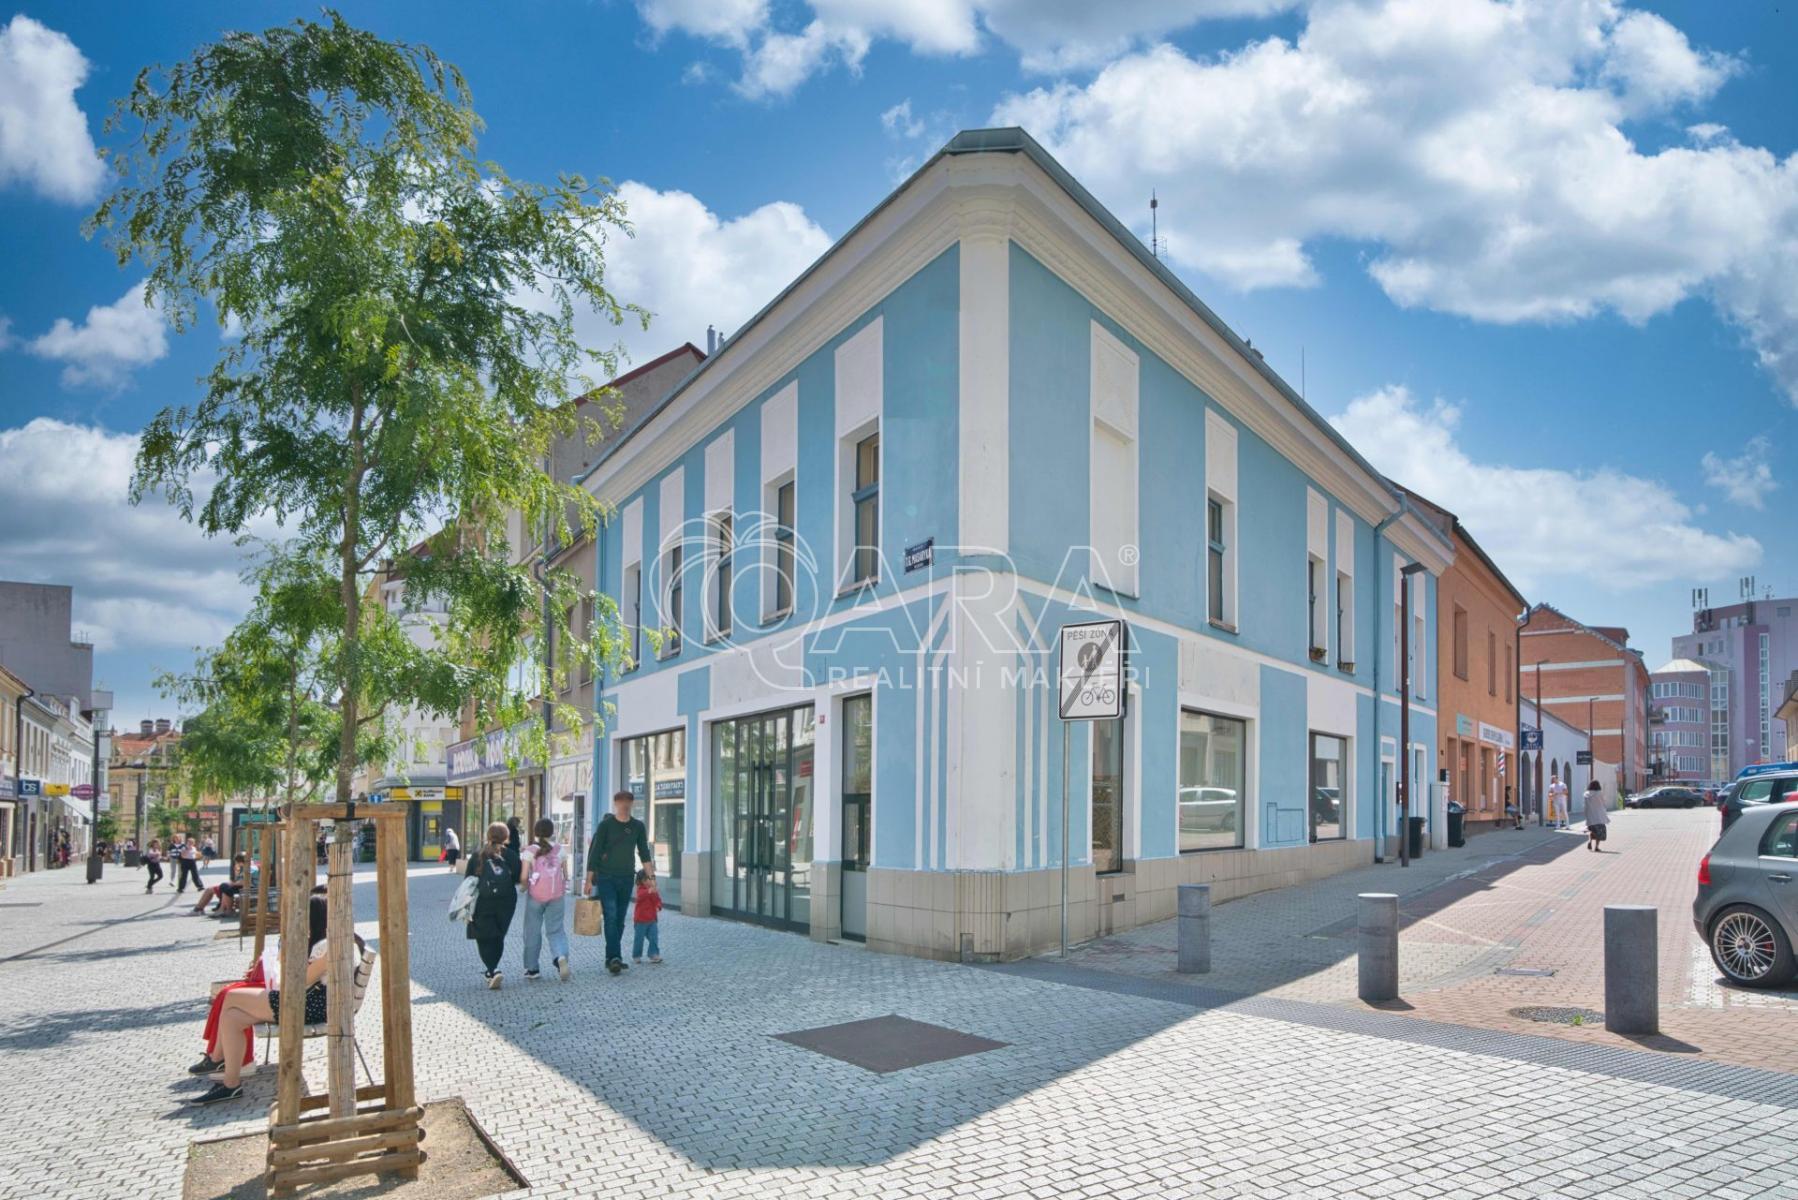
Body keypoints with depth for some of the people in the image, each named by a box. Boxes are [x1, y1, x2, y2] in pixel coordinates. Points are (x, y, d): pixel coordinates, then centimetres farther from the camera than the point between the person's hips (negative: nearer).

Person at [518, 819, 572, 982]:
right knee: (556, 930, 7)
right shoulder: (559, 850, 3)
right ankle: (561, 956, -20)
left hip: (535, 896, -2)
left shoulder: (530, 851, -5)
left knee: (533, 931, 12)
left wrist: (524, 886, 9)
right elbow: (566, 875, 2)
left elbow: (523, 877, -11)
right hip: (556, 896, 2)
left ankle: (532, 969, 20)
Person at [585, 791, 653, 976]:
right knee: (611, 916, -14)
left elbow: (644, 853, 12)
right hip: (606, 877, -4)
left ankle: (611, 957, 16)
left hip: (627, 878, 4)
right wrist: (589, 879, -8)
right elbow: (594, 852, -5)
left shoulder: (638, 827, 6)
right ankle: (615, 957, -18)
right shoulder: (605, 825, -5)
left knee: (620, 919, 8)